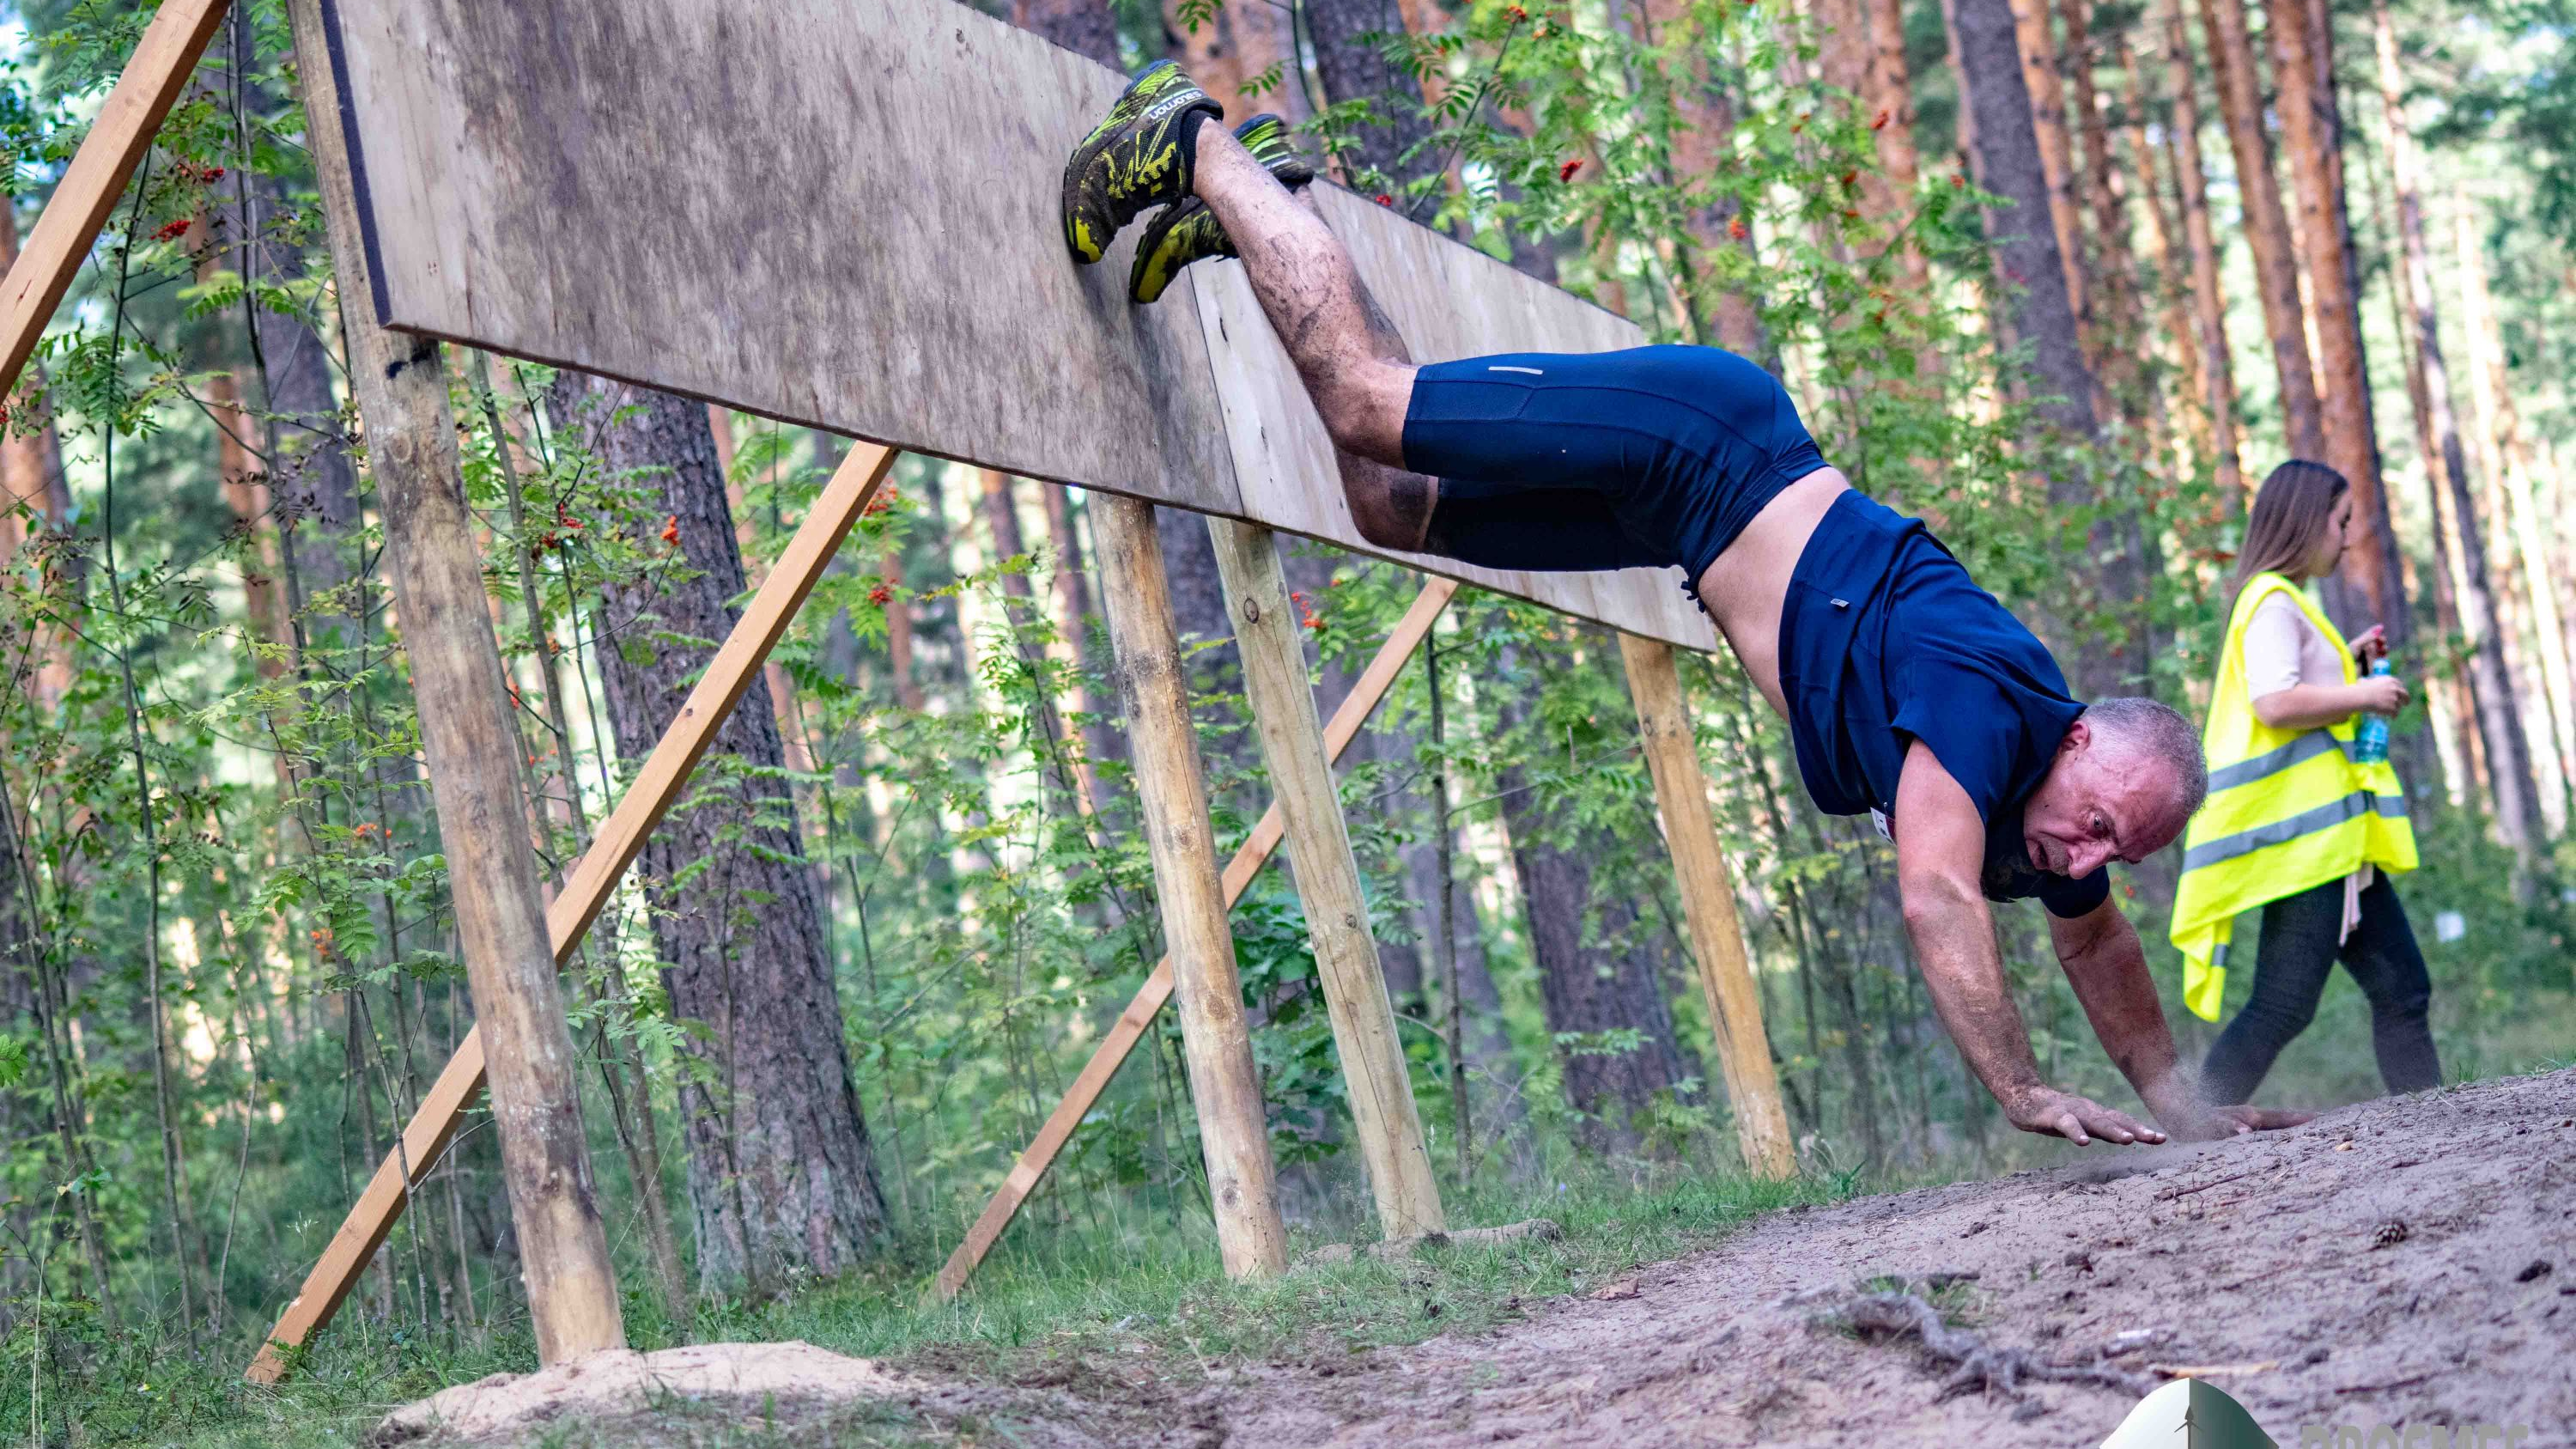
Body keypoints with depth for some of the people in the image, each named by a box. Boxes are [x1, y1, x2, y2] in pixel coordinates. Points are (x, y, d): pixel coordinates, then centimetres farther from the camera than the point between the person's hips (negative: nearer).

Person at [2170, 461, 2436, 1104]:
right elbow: (2274, 704, -23)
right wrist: (2364, 695, -12)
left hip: (2336, 834, 11)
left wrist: (2350, 662, 18)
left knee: (2402, 989, 8)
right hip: (2303, 835, -11)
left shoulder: (2288, 602, 21)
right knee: (2283, 1006, -13)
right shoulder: (2273, 601, -11)